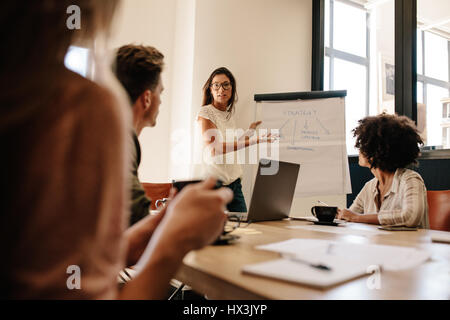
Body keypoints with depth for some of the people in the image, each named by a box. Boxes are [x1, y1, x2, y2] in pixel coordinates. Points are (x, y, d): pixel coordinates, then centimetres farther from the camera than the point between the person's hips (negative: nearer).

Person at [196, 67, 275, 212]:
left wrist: (249, 132, 22)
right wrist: (252, 141, -25)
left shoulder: (229, 114, 14)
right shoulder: (205, 113, -8)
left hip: (234, 183, 7)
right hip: (214, 182, -6)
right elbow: (213, 149, -22)